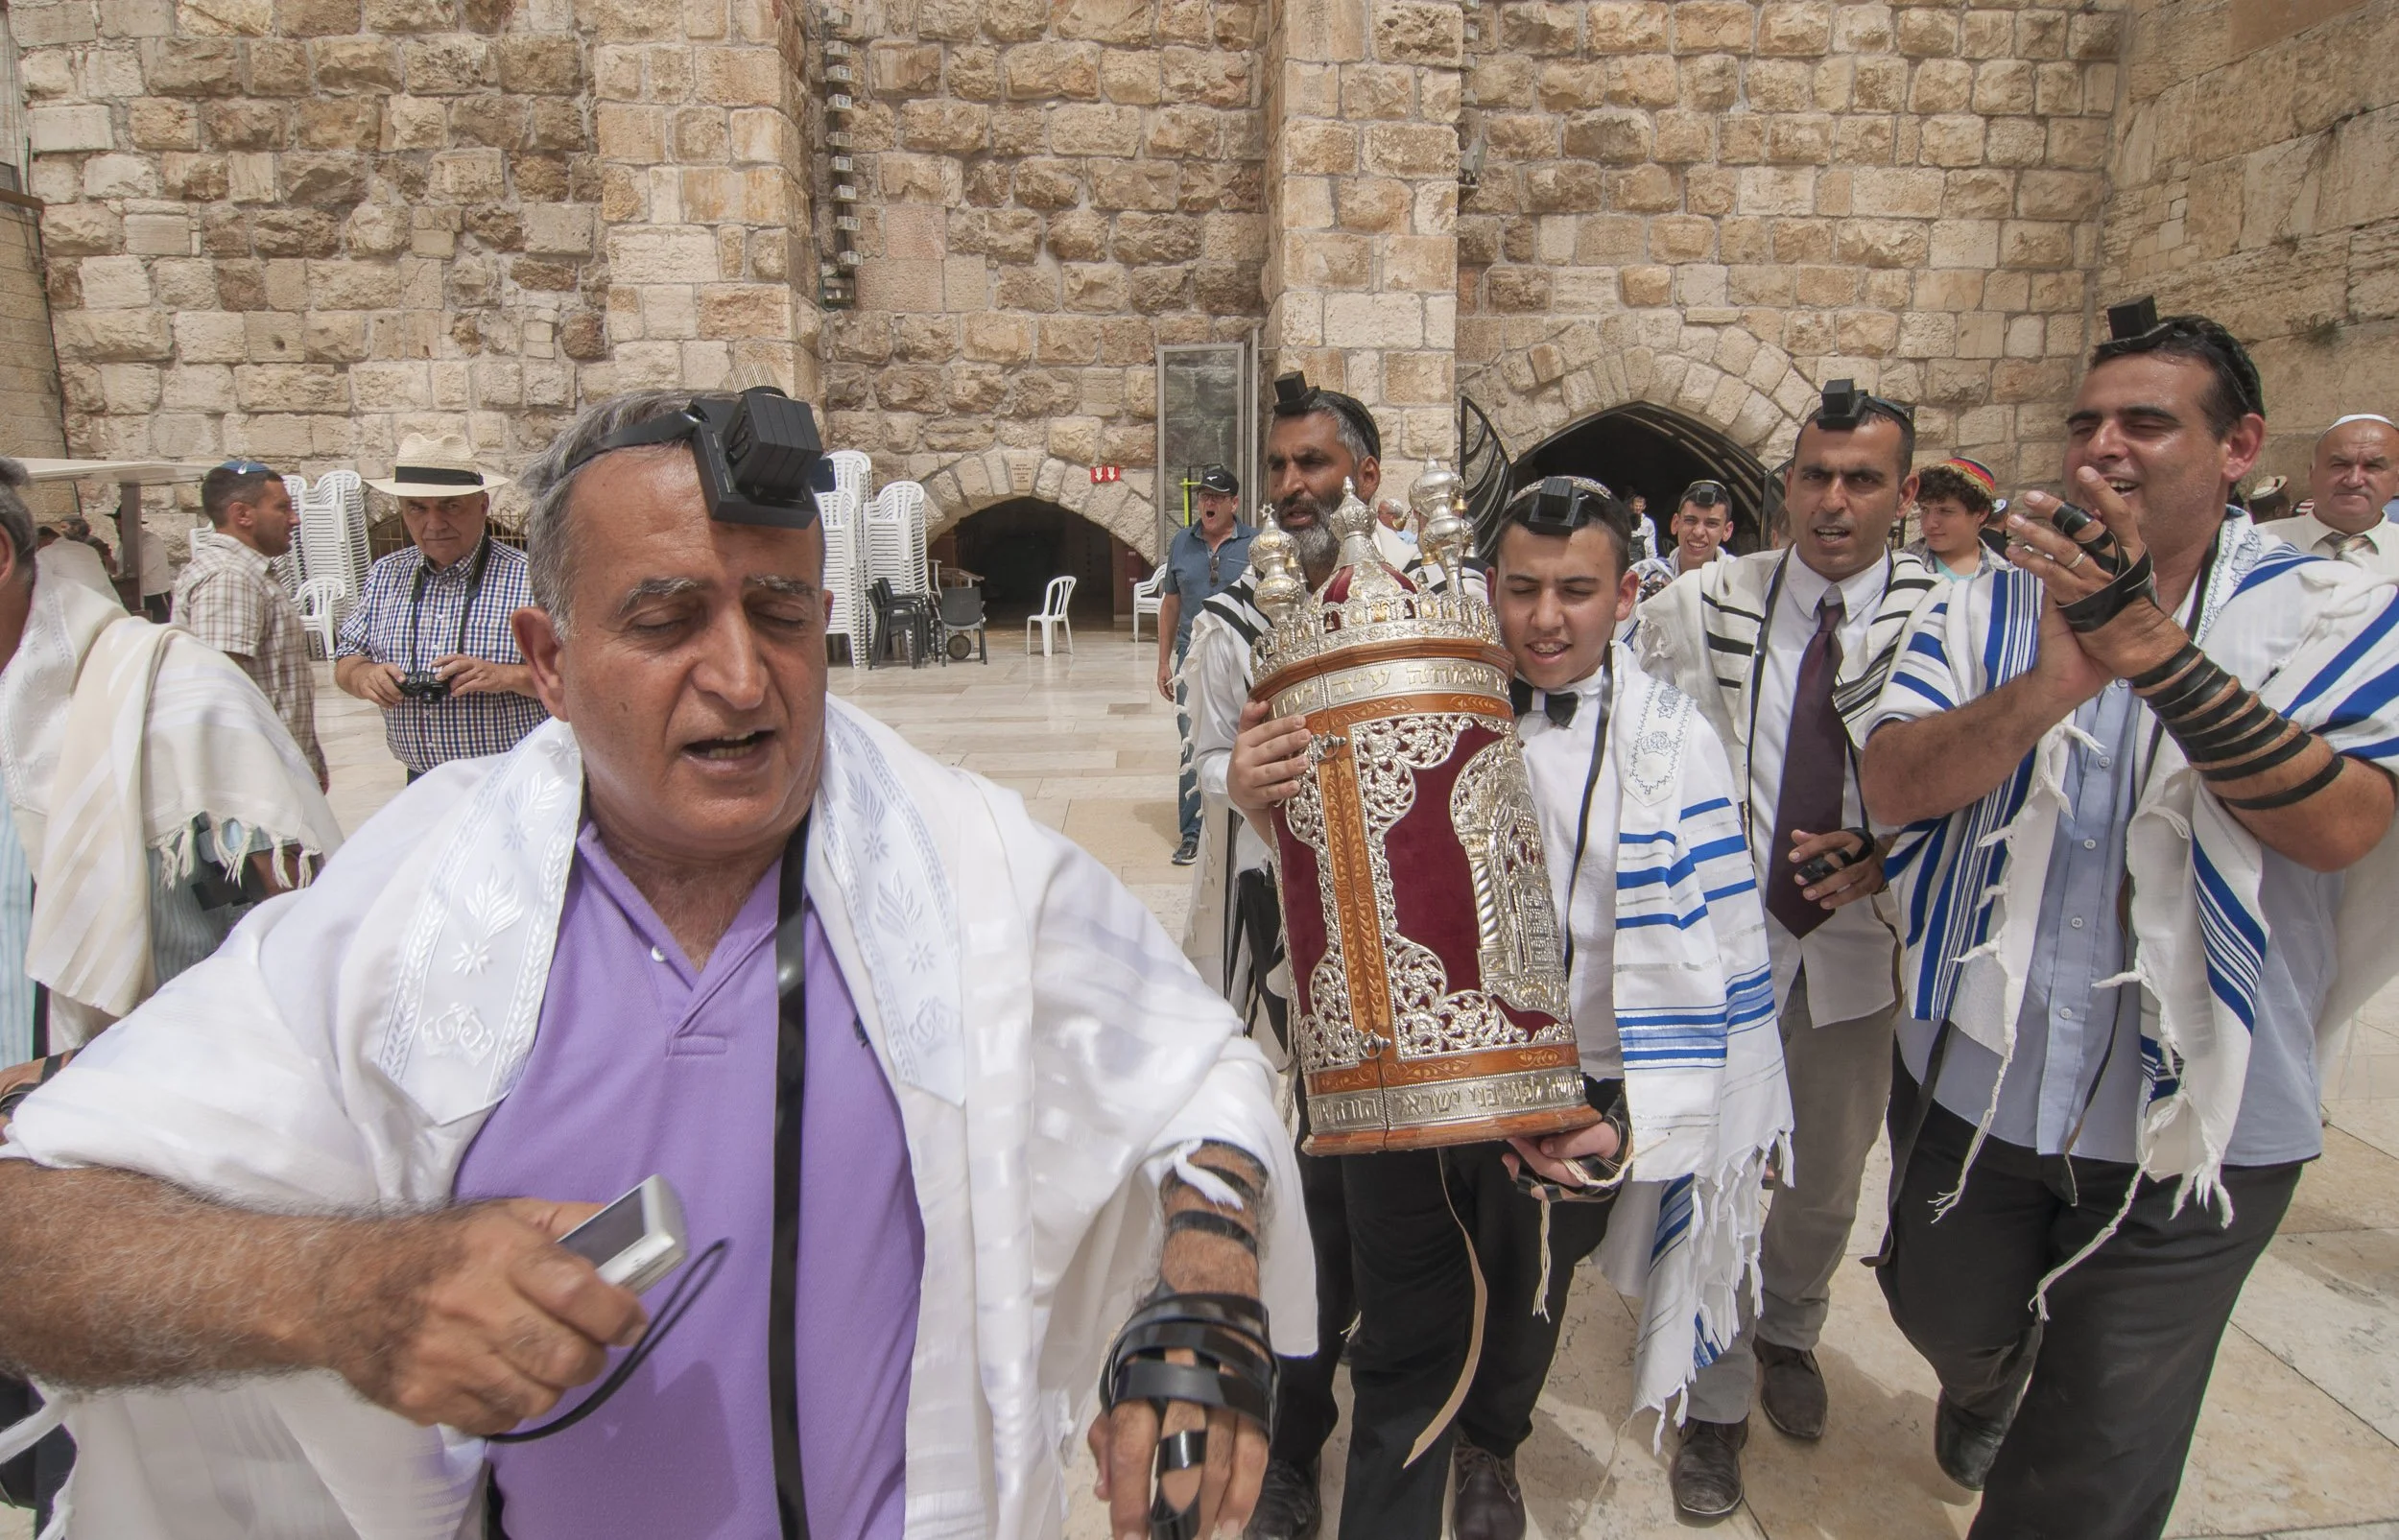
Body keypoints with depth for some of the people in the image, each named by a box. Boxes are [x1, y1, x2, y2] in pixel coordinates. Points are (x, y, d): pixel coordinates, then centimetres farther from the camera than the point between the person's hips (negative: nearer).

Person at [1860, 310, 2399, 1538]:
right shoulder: (1986, 609, -3)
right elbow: (1892, 783, -16)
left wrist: (2150, 643, -31)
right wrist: (2051, 683, -33)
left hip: (2194, 1127, -2)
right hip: (1971, 1090, 3)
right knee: (1948, 1323, 29)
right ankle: (1985, 1383, 63)